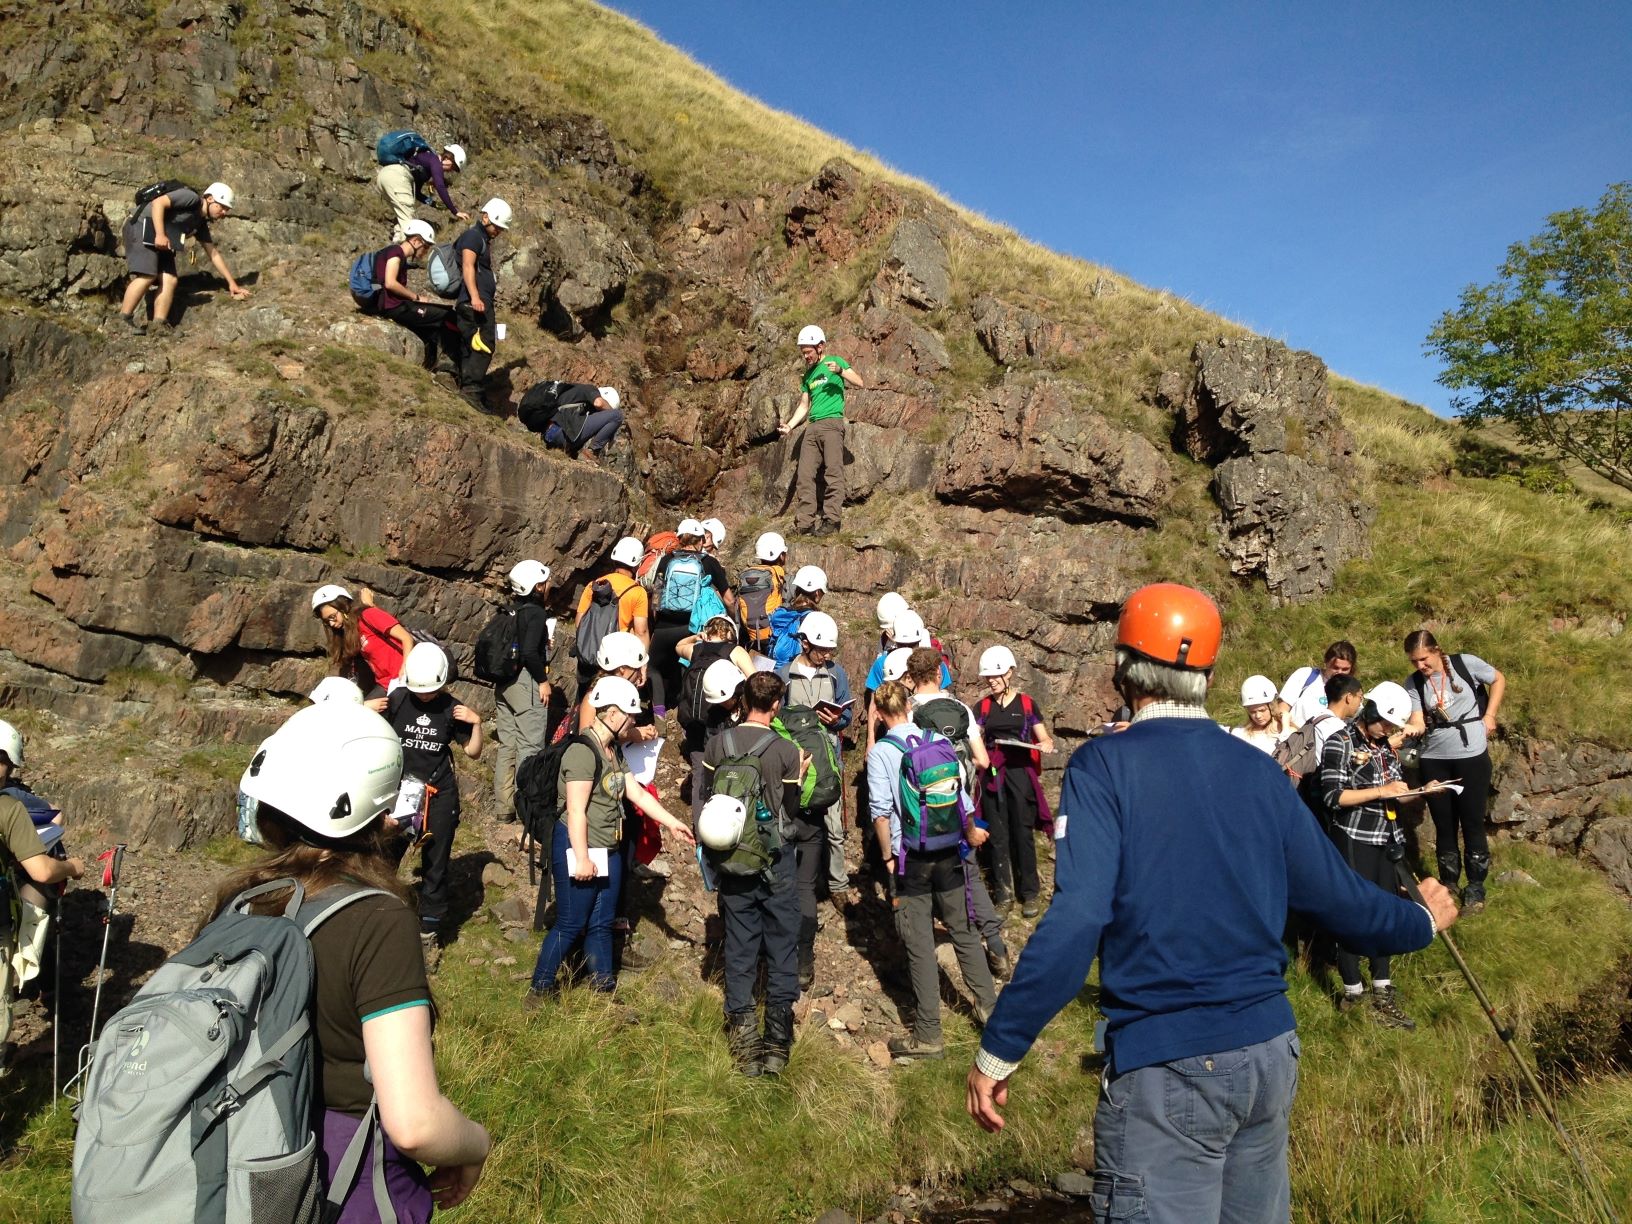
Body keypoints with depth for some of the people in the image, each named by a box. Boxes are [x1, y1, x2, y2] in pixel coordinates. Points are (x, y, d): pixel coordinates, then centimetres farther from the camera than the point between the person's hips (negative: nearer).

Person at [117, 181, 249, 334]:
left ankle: (159, 325, -7)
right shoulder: (191, 197, -10)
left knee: (170, 281, -3)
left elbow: (213, 254, 19)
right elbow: (158, 202, -21)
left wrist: (232, 283, 16)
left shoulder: (201, 223, 15)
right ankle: (124, 319, -16)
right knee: (147, 276, -21)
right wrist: (160, 234, -28)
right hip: (142, 227, -9)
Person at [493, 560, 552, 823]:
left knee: (507, 745, 12)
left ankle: (504, 807, 17)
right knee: (529, 746, -2)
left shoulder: (510, 611, 11)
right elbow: (529, 652, -22)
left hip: (504, 682, 8)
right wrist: (543, 680, -13)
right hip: (526, 682, -8)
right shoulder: (535, 613, -12)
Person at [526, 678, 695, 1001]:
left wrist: (673, 824, 10)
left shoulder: (612, 752, 12)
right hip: (580, 849, -9)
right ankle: (539, 990, 17)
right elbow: (576, 811, -21)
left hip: (608, 850, 9)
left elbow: (639, 794, 13)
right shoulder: (583, 752, -20)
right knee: (571, 924, 2)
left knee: (601, 923, 16)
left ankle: (604, 987, 26)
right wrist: (581, 858, -20)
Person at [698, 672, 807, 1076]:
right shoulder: (786, 751, -13)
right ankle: (778, 1041, 12)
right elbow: (790, 813, -7)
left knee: (739, 949, 11)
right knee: (782, 950, 9)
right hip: (776, 862, -3)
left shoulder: (716, 743, -5)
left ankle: (744, 1039, 15)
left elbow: (706, 799, 5)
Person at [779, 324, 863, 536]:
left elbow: (860, 384, -3)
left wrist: (840, 371, -18)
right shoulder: (808, 375, 23)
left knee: (833, 472, -13)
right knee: (805, 475, -3)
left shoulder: (835, 362, 7)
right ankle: (804, 523, -6)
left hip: (832, 422, -6)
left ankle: (832, 519, -17)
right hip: (812, 426, 6)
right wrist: (790, 425, 10)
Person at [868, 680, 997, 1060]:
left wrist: (888, 858, -1)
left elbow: (881, 811, -13)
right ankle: (989, 1005, 28)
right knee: (963, 931, 18)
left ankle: (928, 1035, 10)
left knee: (920, 945, 3)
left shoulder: (880, 751, -8)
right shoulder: (939, 740, 2)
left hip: (911, 858, -3)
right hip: (950, 854, 4)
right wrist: (970, 833, 23)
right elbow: (961, 794, 6)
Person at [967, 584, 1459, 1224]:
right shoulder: (1258, 769, 1)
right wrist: (1423, 921, 28)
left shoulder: (1105, 765, -13)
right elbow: (1340, 899, 7)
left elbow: (1075, 921, -22)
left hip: (1166, 1068, -6)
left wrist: (997, 1050, -15)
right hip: (1269, 1052, 6)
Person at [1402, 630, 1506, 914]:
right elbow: (1418, 723, -9)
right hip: (1434, 759, 2)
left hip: (1472, 755, -2)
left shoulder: (1466, 664, -8)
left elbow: (1499, 680, 8)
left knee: (1472, 822, 3)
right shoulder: (1413, 684, -3)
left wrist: (1489, 716, 0)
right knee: (1444, 824, 11)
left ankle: (1475, 887, 15)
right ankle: (1448, 883, 24)